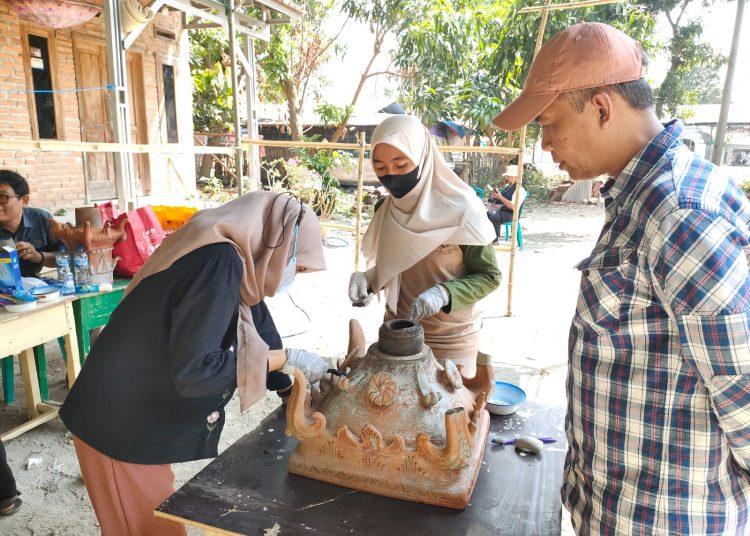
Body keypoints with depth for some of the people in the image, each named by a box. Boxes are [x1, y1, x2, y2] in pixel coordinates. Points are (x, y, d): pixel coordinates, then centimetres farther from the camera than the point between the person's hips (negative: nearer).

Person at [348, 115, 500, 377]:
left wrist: (444, 294, -26)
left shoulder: (461, 209, -16)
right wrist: (366, 279, -9)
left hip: (450, 340, -4)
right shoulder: (385, 209, -1)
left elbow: (488, 276, -10)